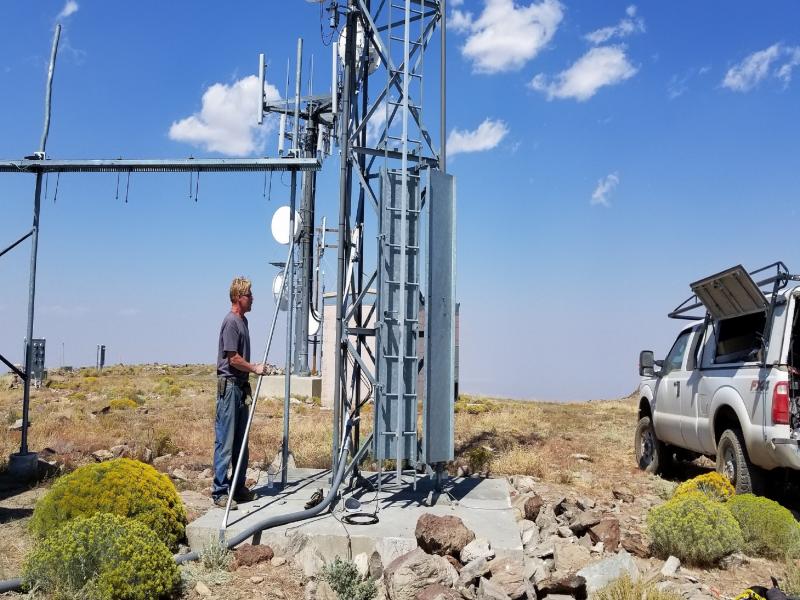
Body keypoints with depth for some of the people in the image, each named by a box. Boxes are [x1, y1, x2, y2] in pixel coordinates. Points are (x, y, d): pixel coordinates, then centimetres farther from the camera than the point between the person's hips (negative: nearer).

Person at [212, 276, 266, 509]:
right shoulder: (231, 321, -12)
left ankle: (239, 487, 22)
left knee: (241, 441, 13)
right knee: (225, 441, -6)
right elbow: (234, 359, -16)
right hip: (229, 385, -10)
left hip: (241, 386, 10)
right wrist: (255, 368, -3)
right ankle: (220, 491, -2)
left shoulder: (243, 321, 16)